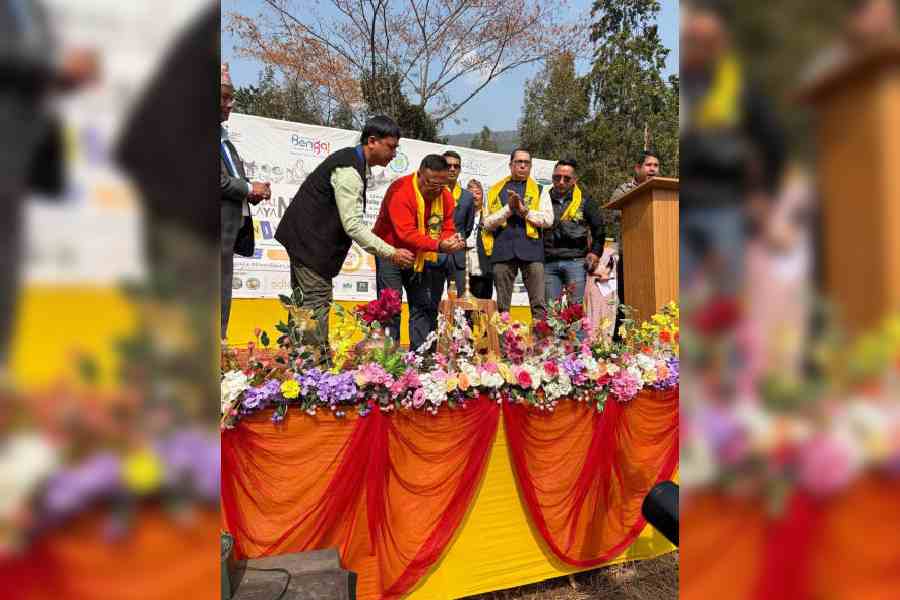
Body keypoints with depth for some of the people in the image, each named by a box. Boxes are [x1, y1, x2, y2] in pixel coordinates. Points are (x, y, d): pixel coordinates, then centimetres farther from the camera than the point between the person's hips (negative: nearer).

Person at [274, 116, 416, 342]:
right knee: (319, 301, -8)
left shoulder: (355, 163, 10)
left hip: (306, 238, 10)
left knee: (307, 301, 13)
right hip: (309, 241, -10)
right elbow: (352, 225, -26)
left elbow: (348, 218, 14)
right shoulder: (348, 170, -21)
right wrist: (391, 253, -25)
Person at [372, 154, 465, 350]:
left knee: (424, 307, 7)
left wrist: (452, 239, -26)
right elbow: (406, 233, -32)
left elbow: (447, 228, -1)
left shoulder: (445, 195, -3)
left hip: (422, 257, 6)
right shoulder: (401, 191, -24)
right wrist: (438, 245, -41)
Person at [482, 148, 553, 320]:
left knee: (538, 303, -4)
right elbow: (488, 223, 6)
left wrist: (525, 210, -8)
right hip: (503, 251, 1)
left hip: (531, 249, -1)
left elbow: (548, 220, 2)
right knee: (502, 305, 7)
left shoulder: (539, 190, 14)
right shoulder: (496, 190, 15)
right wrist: (508, 209, -6)